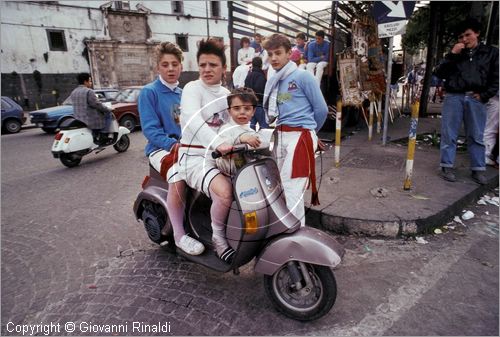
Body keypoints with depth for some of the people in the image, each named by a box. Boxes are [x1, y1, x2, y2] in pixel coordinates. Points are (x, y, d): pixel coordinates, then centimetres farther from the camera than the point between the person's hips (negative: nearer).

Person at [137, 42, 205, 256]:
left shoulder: (183, 93, 18)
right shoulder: (149, 92, -1)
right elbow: (150, 129, -10)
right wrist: (173, 144, -24)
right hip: (161, 148, -5)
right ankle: (179, 235, -21)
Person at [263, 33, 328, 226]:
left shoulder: (303, 76, -3)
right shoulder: (273, 81, 16)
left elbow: (321, 109, -1)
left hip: (300, 136, -7)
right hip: (280, 136, 7)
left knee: (290, 188, -12)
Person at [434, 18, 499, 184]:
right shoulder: (455, 54, 13)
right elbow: (439, 73, 1)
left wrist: (484, 95, -2)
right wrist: (452, 55, -6)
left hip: (476, 99, 0)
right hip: (453, 97, 0)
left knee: (476, 136, 4)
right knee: (449, 134, 0)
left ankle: (478, 169, 11)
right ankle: (447, 166, 7)